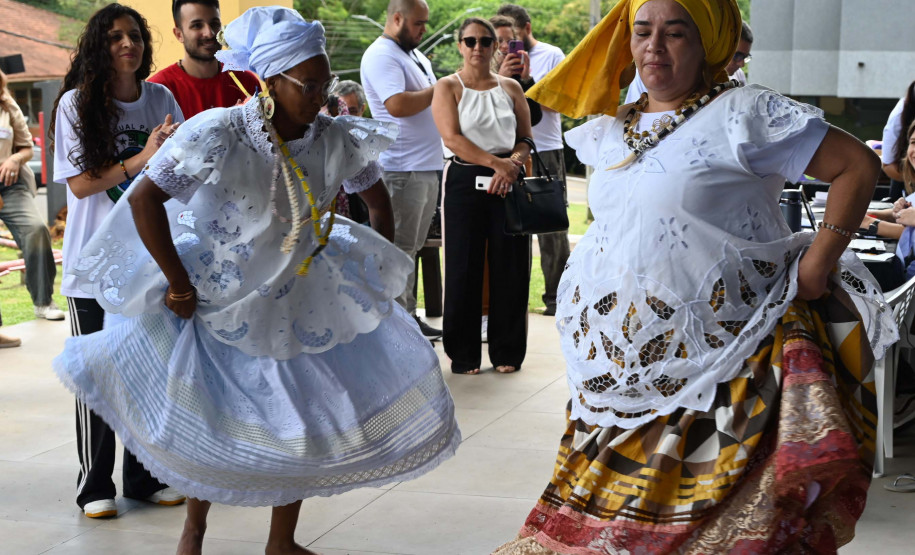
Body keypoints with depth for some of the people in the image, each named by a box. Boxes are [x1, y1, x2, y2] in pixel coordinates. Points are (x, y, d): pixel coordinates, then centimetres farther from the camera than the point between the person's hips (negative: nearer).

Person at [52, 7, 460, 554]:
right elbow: (144, 200, -23)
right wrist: (178, 285, -20)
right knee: (206, 424, 7)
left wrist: (380, 274, 8)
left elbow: (379, 201, 7)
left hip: (299, 300, 4)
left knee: (306, 420, 6)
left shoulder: (337, 139, -11)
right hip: (216, 300, -4)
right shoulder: (218, 134, -25)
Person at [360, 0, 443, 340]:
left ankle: (409, 316, 19)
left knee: (411, 248, 13)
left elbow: (428, 101, 27)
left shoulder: (415, 55, 20)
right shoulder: (381, 56, -12)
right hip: (403, 168, -10)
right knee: (399, 250, -6)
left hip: (428, 166, 10)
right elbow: (398, 105, -24)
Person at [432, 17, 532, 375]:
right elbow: (452, 137, -10)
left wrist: (513, 164, -13)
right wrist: (495, 162, -19)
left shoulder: (510, 88, 12)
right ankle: (463, 355, 9)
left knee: (509, 268, 2)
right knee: (464, 268, -1)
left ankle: (507, 352, 13)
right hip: (465, 181, -2)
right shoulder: (448, 87, 2)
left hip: (508, 181, 3)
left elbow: (526, 139, 8)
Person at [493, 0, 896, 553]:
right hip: (624, 369, 7)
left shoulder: (743, 113, -10)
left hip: (715, 374, -7)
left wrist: (817, 263, -14)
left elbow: (859, 164, -11)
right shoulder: (611, 131, 12)